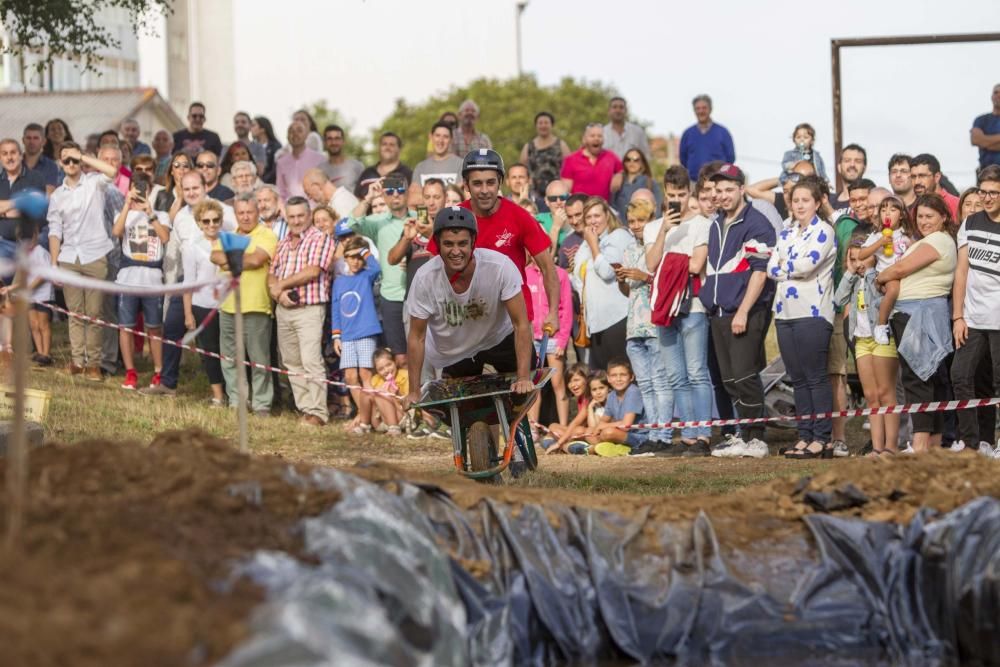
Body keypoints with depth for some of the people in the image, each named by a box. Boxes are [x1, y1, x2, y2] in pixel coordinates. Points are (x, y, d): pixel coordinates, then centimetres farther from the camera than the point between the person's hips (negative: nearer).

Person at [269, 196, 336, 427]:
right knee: (292, 363, 7)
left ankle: (317, 412, -14)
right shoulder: (283, 244, 18)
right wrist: (278, 293, -8)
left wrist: (282, 284, -5)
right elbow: (271, 276, 15)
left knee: (311, 362, -14)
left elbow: (312, 271, -14)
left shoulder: (321, 240, -3)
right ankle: (304, 408, 12)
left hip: (309, 310, -7)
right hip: (284, 310, 7)